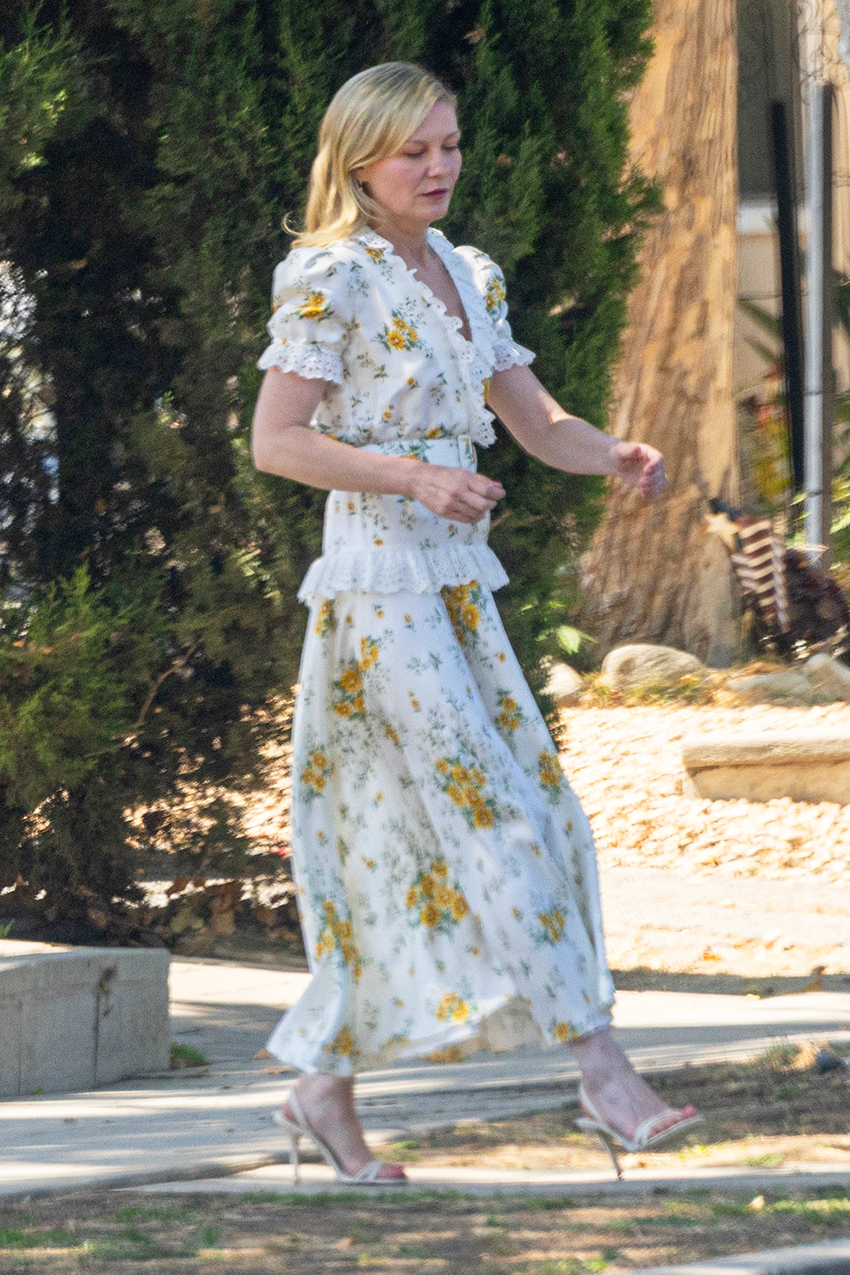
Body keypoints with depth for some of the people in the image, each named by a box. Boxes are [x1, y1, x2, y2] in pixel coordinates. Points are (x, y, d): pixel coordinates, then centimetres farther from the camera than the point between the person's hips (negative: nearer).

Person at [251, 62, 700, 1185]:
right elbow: (276, 441, -14)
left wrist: (616, 457, -8)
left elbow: (539, 424, 13)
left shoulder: (471, 278, 14)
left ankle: (323, 1092, 15)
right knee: (495, 816, -12)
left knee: (400, 840, 7)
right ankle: (602, 1071, -13)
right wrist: (418, 477, -24)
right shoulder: (330, 280, -9)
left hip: (461, 587, 8)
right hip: (380, 581, -8)